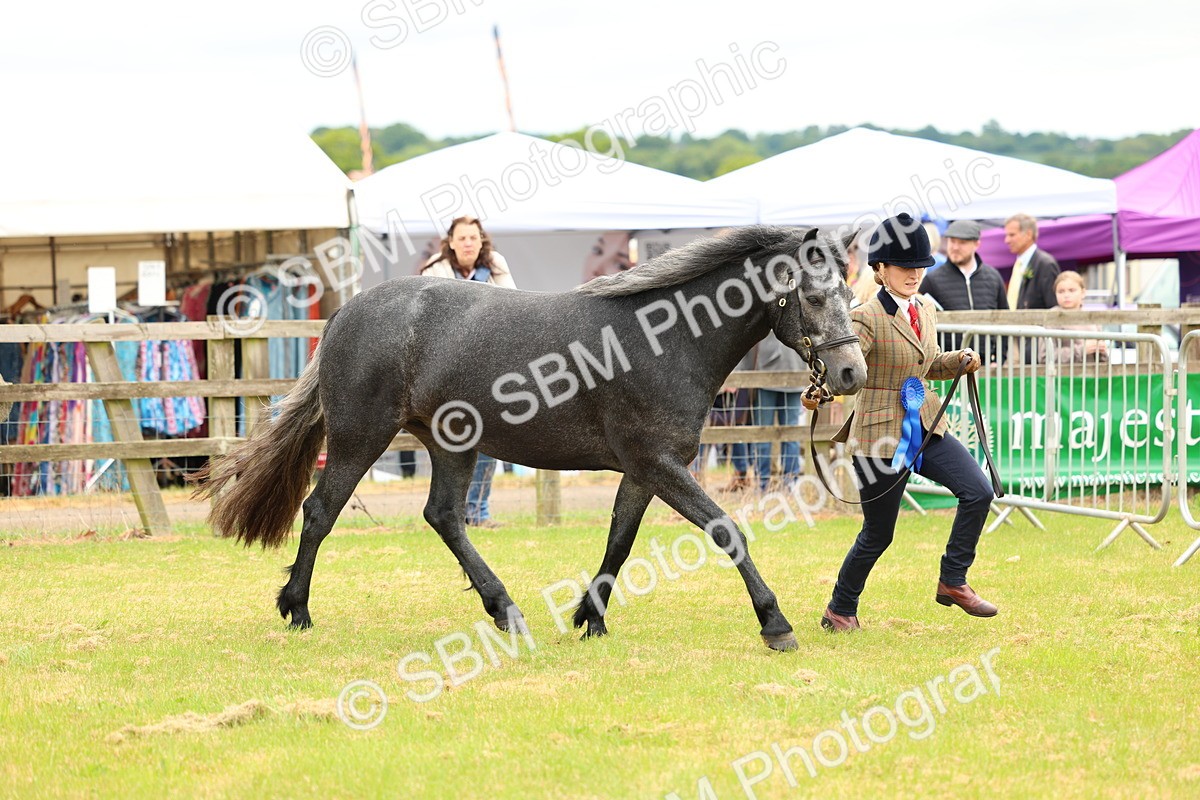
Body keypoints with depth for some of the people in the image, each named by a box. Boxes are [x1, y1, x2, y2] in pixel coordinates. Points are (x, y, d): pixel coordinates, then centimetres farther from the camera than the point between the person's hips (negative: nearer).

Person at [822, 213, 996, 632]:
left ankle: (953, 582, 4)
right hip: (881, 436, -7)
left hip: (926, 428, 7)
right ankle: (840, 610, 24)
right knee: (878, 535, 3)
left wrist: (960, 361, 6)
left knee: (978, 491, -10)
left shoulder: (926, 312, 9)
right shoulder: (867, 319, -15)